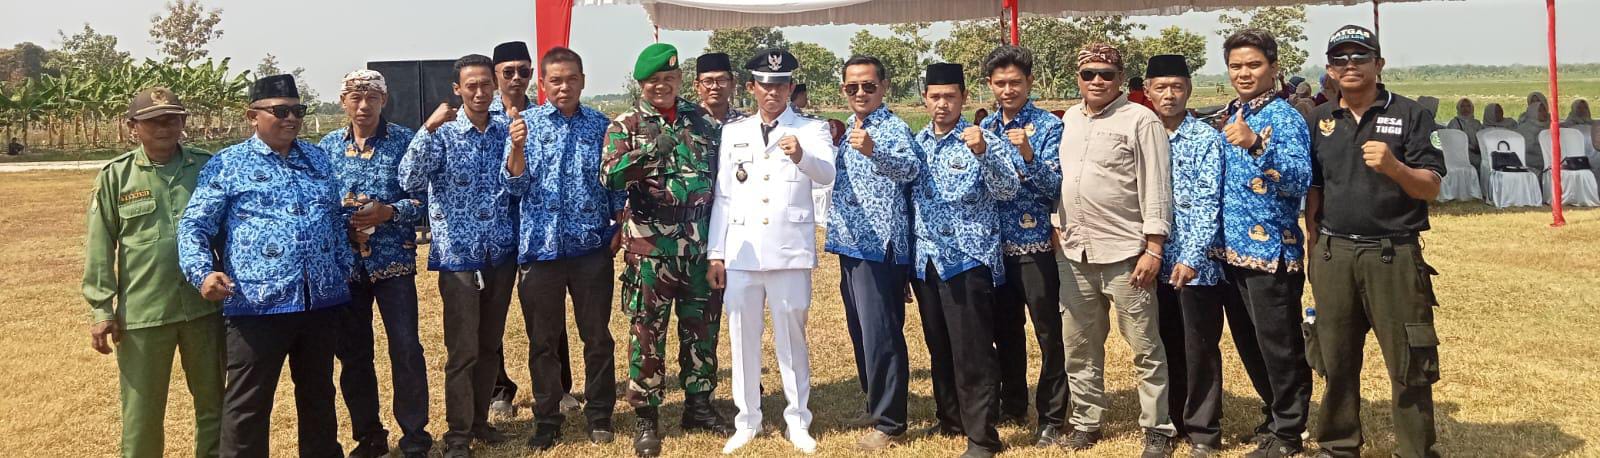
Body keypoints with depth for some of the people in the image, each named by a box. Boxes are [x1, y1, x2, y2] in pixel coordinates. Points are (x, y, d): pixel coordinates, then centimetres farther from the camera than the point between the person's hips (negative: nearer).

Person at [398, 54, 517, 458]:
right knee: (462, 351, 0)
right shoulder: (442, 133, -5)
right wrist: (428, 129, -28)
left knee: (490, 346, 13)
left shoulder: (505, 133, 6)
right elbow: (409, 182, -20)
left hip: (501, 256, 4)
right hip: (459, 257, -4)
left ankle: (479, 419, 28)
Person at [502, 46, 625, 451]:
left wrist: (619, 229, 0)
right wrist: (517, 146, -21)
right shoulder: (525, 123, 1)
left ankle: (599, 415, 21)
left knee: (597, 336, 8)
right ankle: (546, 419, 20)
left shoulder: (601, 125, 5)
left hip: (592, 247, 1)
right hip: (541, 247, 0)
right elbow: (515, 186, -6)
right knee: (543, 340, 8)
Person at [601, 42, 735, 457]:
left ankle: (699, 405, 26)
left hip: (701, 245, 4)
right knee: (647, 332, 1)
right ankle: (646, 416, 12)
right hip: (650, 247, -4)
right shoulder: (625, 125, -2)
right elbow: (608, 177, -17)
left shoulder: (703, 121, 9)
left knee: (702, 328, 11)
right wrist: (649, 152, -32)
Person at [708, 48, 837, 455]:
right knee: (742, 337, 8)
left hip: (790, 251, -3)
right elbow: (723, 196, 10)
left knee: (791, 337, 5)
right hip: (741, 252, 3)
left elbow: (827, 173, -19)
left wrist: (801, 155, -41)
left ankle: (797, 421, 17)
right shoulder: (733, 132, 11)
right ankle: (747, 421, 20)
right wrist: (715, 252, 5)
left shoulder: (812, 129, 0)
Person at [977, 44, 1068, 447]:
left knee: (1048, 333, 2)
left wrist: (1028, 154, -28)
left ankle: (1052, 417, 12)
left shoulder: (1048, 126, -6)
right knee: (1005, 331, 14)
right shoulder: (985, 127, 9)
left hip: (1035, 245, -5)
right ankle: (1012, 406, 29)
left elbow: (1054, 187, -15)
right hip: (994, 245, 5)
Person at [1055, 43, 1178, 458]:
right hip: (1074, 253, 6)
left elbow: (1156, 188, -10)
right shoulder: (1069, 120, 12)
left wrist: (1153, 249, -15)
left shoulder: (1140, 120, -7)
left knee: (1146, 348, 1)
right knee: (1079, 346, 14)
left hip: (1125, 252, -6)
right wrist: (1059, 236, 13)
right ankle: (1086, 421, 26)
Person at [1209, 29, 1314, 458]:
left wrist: (1255, 144, -34)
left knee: (1279, 345, 1)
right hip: (1234, 247, 8)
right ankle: (1276, 418, 31)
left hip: (1271, 248, -8)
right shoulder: (1228, 116, 12)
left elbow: (1300, 181, -24)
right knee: (1257, 342, 17)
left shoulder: (1285, 117, -11)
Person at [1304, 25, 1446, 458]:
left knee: (1409, 362, 0)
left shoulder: (1409, 114, 0)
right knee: (1336, 359, 11)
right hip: (1333, 256, 3)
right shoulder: (1320, 121, 10)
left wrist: (1394, 167, -23)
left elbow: (1430, 188, -4)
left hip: (1394, 256, -3)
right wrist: (1314, 248, 8)